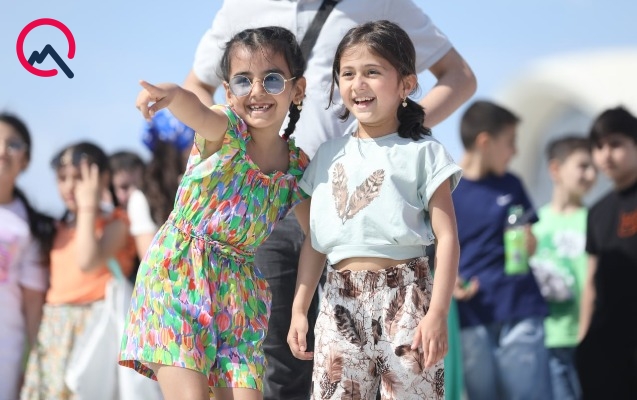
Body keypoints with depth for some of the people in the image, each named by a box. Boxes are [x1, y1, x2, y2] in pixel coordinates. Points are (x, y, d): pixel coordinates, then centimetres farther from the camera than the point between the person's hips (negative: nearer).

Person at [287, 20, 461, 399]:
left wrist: (438, 314, -13)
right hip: (341, 300, 4)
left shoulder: (422, 152, 2)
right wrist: (299, 309, 12)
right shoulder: (329, 155, 15)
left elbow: (447, 238, -4)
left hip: (404, 296, -4)